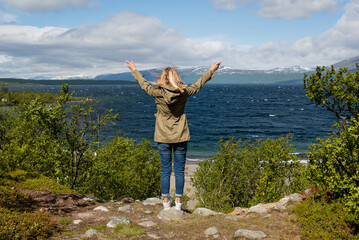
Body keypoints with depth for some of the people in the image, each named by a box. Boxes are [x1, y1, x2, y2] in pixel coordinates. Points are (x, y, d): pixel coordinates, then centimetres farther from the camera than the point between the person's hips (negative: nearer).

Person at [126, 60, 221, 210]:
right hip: (180, 137, 0)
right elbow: (198, 85, 11)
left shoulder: (157, 93, -9)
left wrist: (134, 70, 27)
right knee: (179, 171, 7)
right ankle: (179, 201, 11)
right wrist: (211, 71, 27)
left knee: (165, 170, 7)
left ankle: (166, 201, 13)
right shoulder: (184, 92, -7)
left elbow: (144, 84, 9)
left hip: (163, 137, 0)